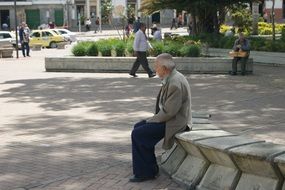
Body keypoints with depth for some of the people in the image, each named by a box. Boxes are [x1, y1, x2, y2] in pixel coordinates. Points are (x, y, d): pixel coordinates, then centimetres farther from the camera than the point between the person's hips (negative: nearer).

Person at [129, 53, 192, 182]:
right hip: (169, 117, 10)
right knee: (138, 127, 12)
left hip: (175, 122, -10)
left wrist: (151, 120, -12)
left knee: (138, 134, -13)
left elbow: (169, 112, -24)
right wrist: (153, 118, 7)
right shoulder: (171, 78, 9)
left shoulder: (175, 83, -24)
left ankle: (147, 171, 1)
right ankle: (148, 168, 18)